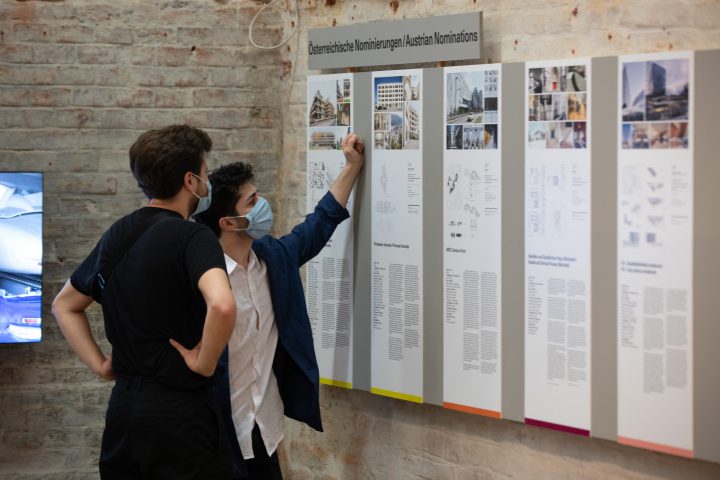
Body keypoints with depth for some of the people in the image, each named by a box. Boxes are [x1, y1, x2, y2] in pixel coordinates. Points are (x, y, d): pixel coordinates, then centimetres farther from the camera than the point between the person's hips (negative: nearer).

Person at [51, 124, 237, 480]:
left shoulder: (116, 235, 9)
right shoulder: (193, 237, -14)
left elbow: (65, 305, 20)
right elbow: (221, 305, -33)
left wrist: (100, 365, 13)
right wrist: (205, 364, -18)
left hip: (123, 406, 7)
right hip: (180, 411, -7)